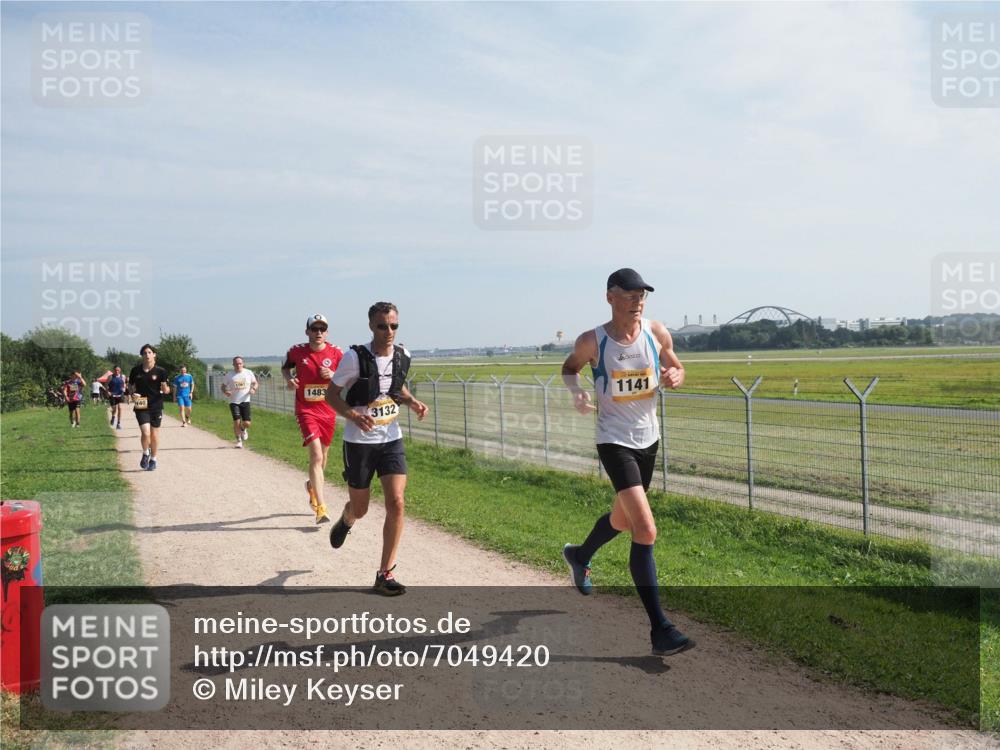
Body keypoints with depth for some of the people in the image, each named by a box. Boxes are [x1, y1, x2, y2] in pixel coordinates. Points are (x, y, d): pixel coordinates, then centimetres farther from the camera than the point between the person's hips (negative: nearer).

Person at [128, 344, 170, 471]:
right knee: (145, 432, -14)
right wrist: (132, 394, -6)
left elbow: (166, 389, 1)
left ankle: (153, 459, 27)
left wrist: (166, 389, -23)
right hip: (141, 406, 0)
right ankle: (145, 454, 14)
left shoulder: (160, 371, -3)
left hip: (156, 406, 0)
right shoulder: (136, 370, 1)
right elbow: (130, 385, 14)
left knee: (154, 434, 8)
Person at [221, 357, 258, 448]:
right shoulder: (229, 375, 0)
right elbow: (223, 386, 9)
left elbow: (255, 383, 13)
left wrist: (253, 389, -9)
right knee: (236, 422, -11)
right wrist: (226, 392, -13)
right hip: (234, 402, -1)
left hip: (245, 401, 1)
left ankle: (243, 430, 33)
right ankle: (238, 440, 8)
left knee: (247, 423, -5)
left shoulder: (249, 373, 2)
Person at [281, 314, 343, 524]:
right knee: (316, 455, -17)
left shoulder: (336, 353, -4)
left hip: (328, 411, 3)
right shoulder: (297, 351, -5)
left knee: (322, 456, 17)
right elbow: (285, 367, 15)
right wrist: (289, 379, -5)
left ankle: (312, 485, 48)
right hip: (306, 410, -3)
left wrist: (333, 375, -17)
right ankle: (321, 508, -17)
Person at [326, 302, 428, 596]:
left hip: (392, 439, 3)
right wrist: (354, 416, -26)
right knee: (360, 509, 10)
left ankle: (385, 574, 1)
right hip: (359, 442, -3)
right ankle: (345, 522, 50)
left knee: (396, 503, -10)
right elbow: (331, 394, -9)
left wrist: (412, 402, -3)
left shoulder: (402, 356, -2)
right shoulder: (355, 357, -16)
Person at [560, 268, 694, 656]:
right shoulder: (592, 342, -12)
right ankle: (660, 630, -13)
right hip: (614, 442, -6)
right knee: (645, 529, -18)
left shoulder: (657, 333, -3)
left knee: (623, 519, 23)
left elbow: (677, 369, 12)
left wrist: (674, 377, -12)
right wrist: (577, 393, -13)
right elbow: (569, 367, 8)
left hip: (649, 439, 6)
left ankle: (580, 555, 56)